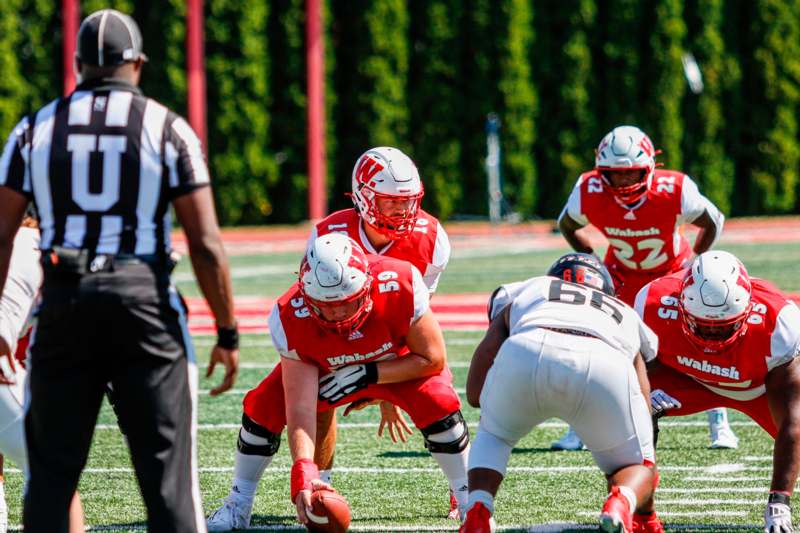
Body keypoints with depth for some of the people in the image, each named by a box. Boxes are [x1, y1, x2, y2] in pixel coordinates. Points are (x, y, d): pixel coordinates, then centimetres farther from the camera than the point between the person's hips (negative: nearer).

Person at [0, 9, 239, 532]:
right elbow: (206, 243, -3)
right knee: (168, 468, 1)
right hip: (144, 300, -2)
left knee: (53, 469, 10)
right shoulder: (168, 130, 1)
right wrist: (228, 333, 4)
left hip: (64, 301, 2)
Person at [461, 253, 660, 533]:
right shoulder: (626, 316, 41)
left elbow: (474, 394, 31)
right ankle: (620, 505, -10)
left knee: (493, 436, 32)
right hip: (605, 367, 0)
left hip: (527, 353, 0)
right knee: (637, 467, 24)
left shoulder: (525, 293, 39)